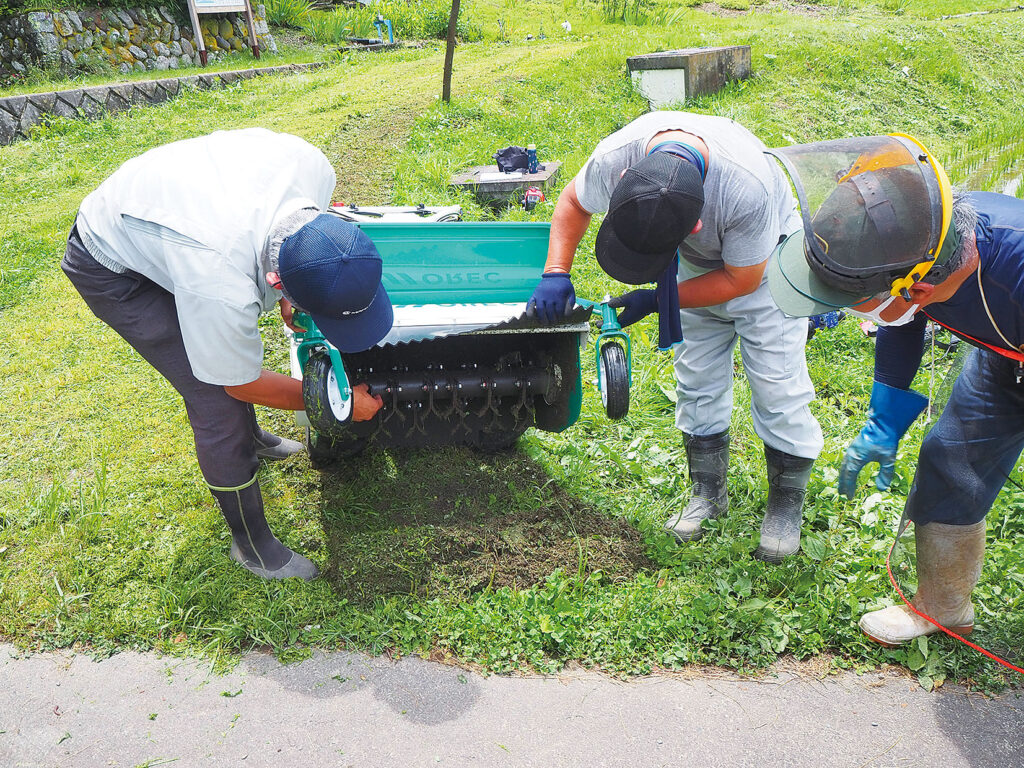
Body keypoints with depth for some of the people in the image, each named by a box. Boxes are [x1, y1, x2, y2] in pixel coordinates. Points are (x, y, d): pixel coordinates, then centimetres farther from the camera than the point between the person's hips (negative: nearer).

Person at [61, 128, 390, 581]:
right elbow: (243, 385, -22)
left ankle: (250, 438, 51)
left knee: (237, 343, 21)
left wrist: (289, 298, -8)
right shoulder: (218, 286, -44)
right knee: (218, 399, -11)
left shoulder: (313, 167, -31)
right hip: (112, 269, -7)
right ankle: (251, 544, 9)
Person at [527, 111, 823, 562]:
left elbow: (741, 280, -25)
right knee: (696, 380, 7)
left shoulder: (750, 186, -44)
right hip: (697, 265, 4)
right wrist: (556, 273, -23)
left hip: (761, 263, -4)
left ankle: (787, 500, 17)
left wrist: (656, 300, -26)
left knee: (777, 385, -5)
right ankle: (708, 491, 25)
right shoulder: (616, 156, -34)